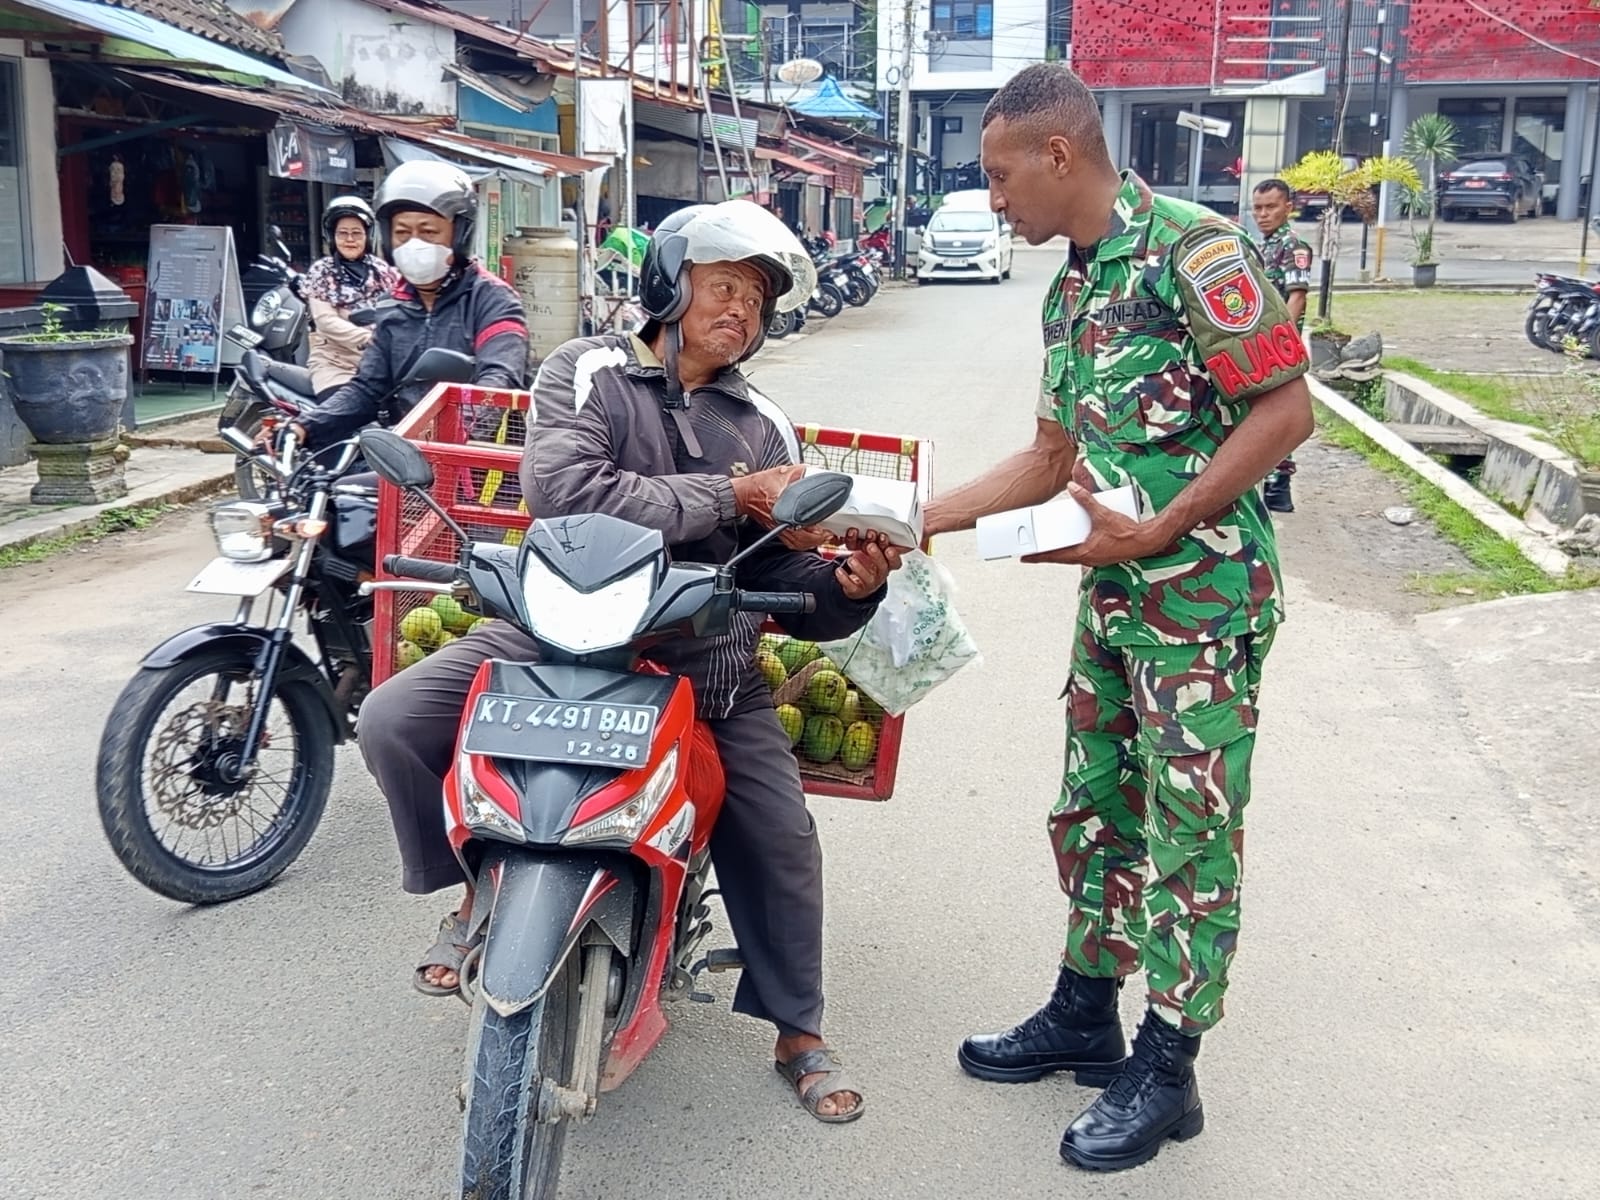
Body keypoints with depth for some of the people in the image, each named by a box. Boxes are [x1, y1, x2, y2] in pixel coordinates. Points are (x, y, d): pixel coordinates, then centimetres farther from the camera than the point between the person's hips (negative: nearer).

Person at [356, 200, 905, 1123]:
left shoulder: (763, 427, 12)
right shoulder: (590, 373, -1)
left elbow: (780, 581, 11)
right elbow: (561, 487, -22)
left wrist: (847, 589, -13)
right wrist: (726, 496, -18)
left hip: (705, 657, 3)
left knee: (780, 834, -9)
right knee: (397, 719, -20)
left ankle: (801, 1032, 16)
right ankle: (480, 883, 7)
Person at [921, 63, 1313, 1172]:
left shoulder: (1195, 248, -15)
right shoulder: (1069, 292, 13)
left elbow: (1286, 411, -17)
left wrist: (1155, 530, -21)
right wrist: (918, 520, 10)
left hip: (1203, 595, -9)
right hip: (1113, 597, 9)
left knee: (1190, 834, 2)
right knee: (1093, 813, 16)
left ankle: (1166, 1071, 15)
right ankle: (1085, 1016, 33)